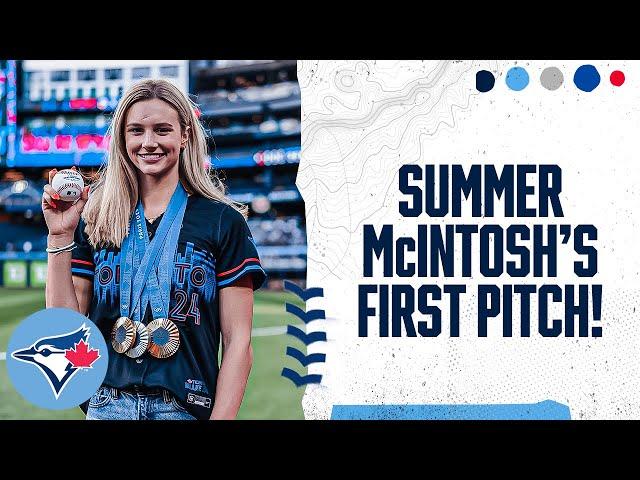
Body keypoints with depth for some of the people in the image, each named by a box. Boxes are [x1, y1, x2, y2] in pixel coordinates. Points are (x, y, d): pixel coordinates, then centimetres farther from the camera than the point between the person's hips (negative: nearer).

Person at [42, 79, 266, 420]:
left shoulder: (223, 221, -1)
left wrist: (221, 418, -12)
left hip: (186, 407, -2)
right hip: (106, 405, 2)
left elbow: (237, 341, -4)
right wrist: (60, 238, -5)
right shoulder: (97, 220, 7)